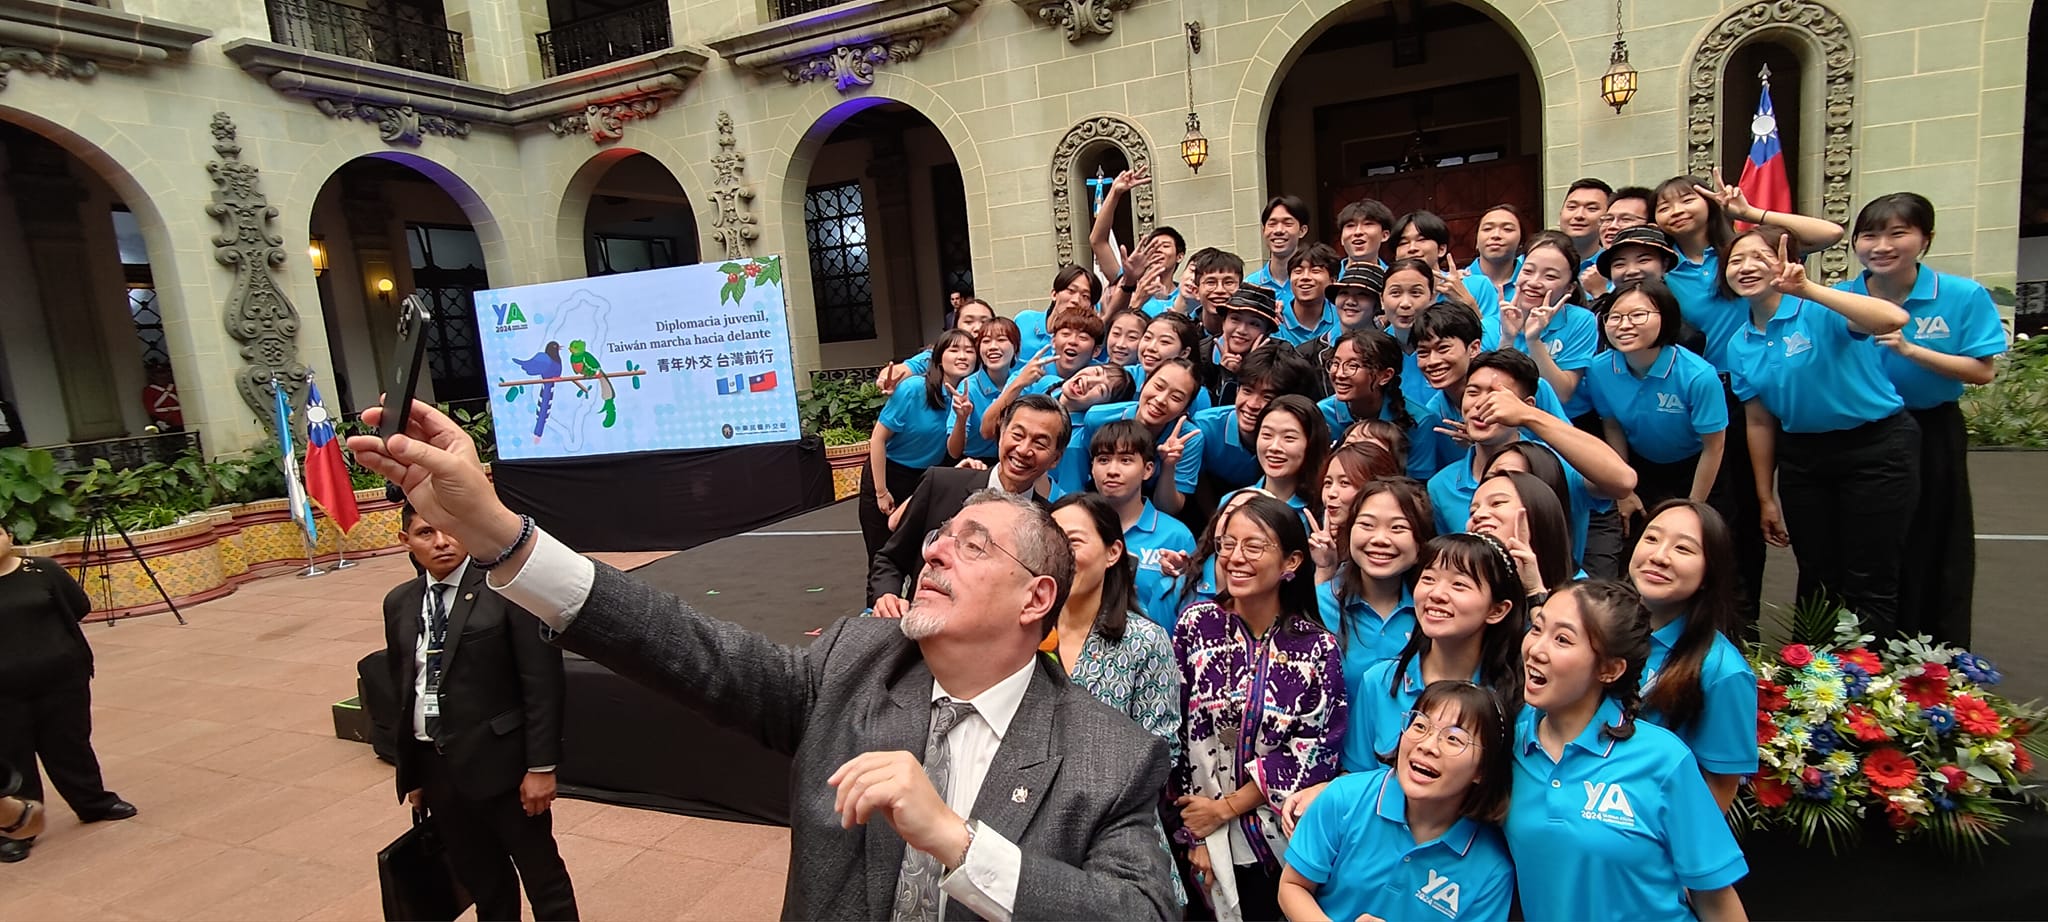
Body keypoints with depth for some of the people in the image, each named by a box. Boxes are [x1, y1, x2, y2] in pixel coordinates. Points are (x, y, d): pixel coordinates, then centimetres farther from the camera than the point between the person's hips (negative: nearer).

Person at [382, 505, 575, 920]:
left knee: (541, 874, 8)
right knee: (480, 881, 19)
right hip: (435, 767, 6)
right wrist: (411, 771, 14)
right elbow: (401, 688, 12)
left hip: (499, 761, -5)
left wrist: (541, 765, -14)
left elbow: (544, 683, -14)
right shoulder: (399, 603, 7)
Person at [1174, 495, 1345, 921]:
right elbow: (1172, 730, -6)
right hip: (1203, 841, 1)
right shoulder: (1196, 623, -8)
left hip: (1281, 842, 0)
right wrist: (1195, 834, -6)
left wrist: (1225, 807, -11)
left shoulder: (1318, 648, -9)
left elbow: (1313, 755, -9)